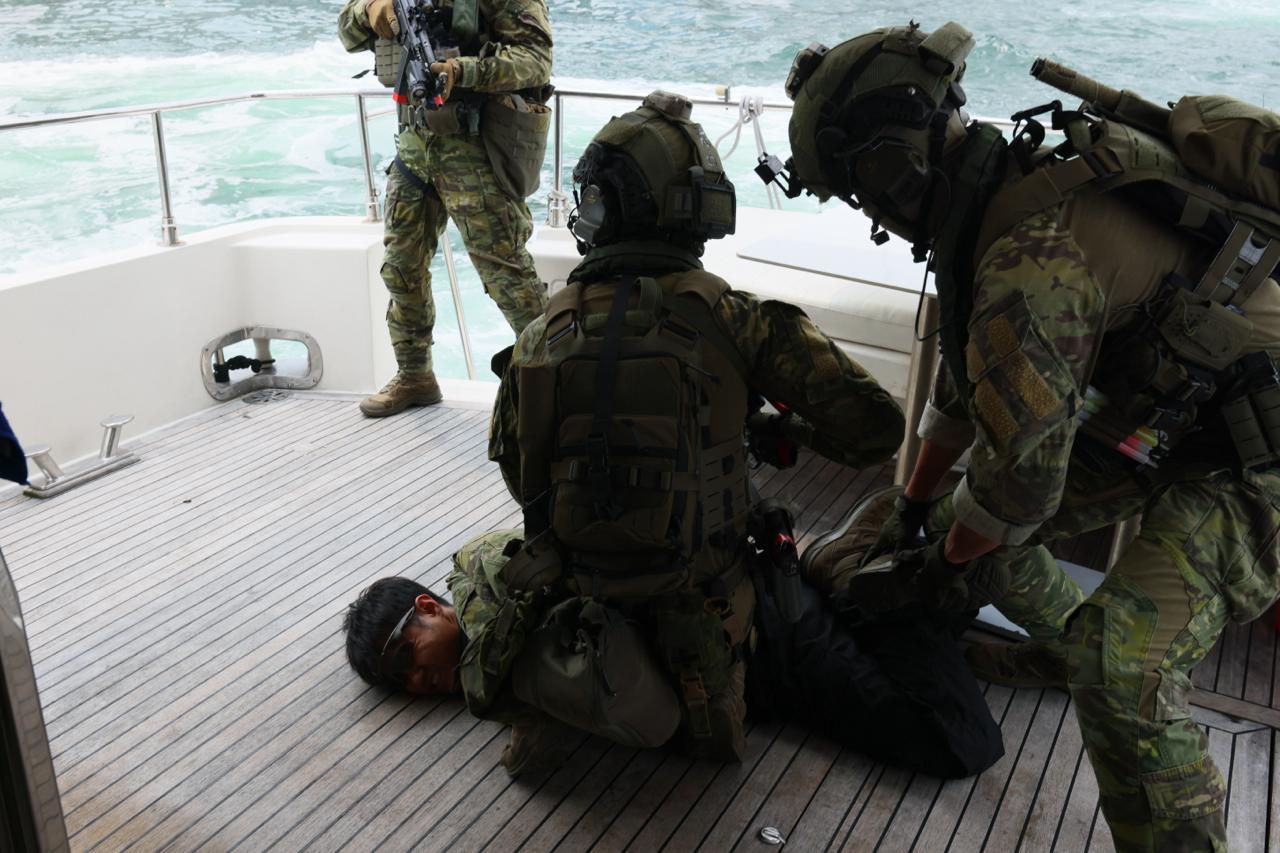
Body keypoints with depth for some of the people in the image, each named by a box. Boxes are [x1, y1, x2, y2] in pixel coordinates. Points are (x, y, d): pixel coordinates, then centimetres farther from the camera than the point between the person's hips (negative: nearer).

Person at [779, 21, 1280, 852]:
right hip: (1159, 407, 9)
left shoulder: (1032, 255, -33)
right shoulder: (1017, 182, -2)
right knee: (970, 523, 13)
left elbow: (1022, 471, -26)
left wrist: (948, 566, -5)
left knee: (1123, 666, -25)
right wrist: (916, 504, 22)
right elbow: (970, 370, 11)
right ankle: (1061, 644, 39)